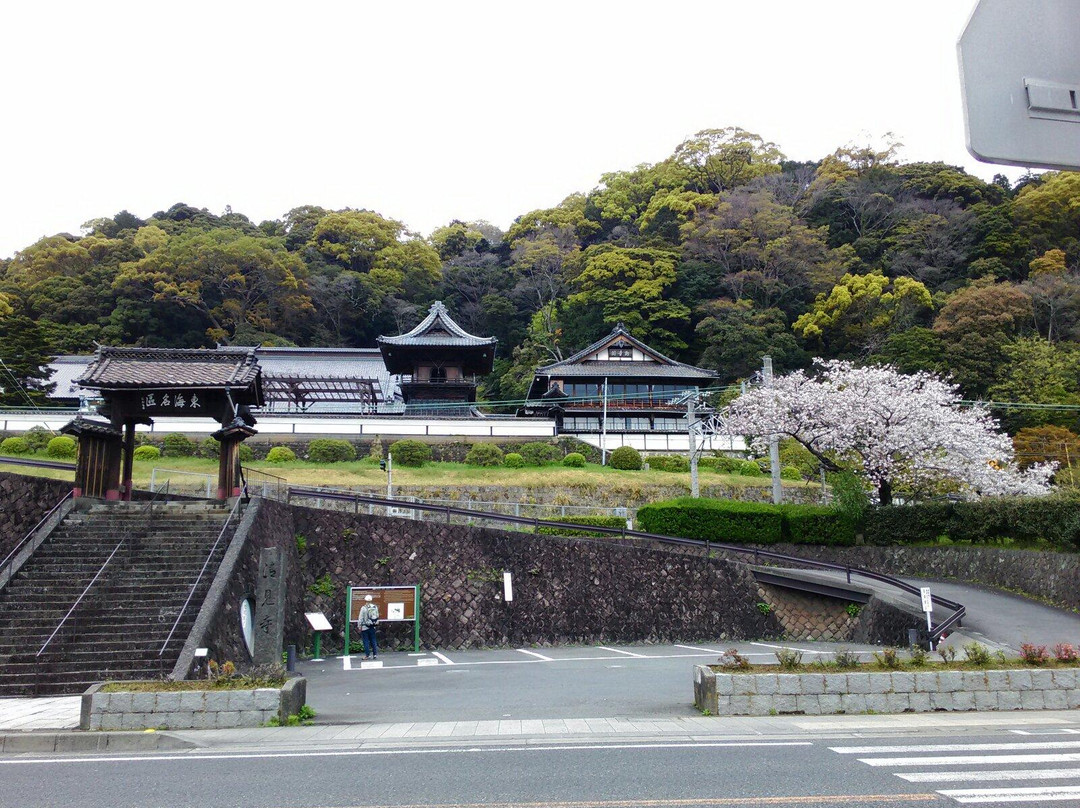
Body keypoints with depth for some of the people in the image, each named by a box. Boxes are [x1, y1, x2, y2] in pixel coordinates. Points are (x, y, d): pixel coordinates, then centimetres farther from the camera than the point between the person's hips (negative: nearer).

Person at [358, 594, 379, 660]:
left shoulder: (363, 608, -12)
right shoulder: (375, 607, 2)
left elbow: (360, 619, -10)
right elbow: (377, 617, 9)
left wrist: (359, 627, -2)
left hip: (365, 627, -5)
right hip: (372, 627, 5)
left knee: (366, 641, 2)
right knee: (373, 640, 11)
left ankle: (367, 655, 3)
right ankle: (375, 654, 10)